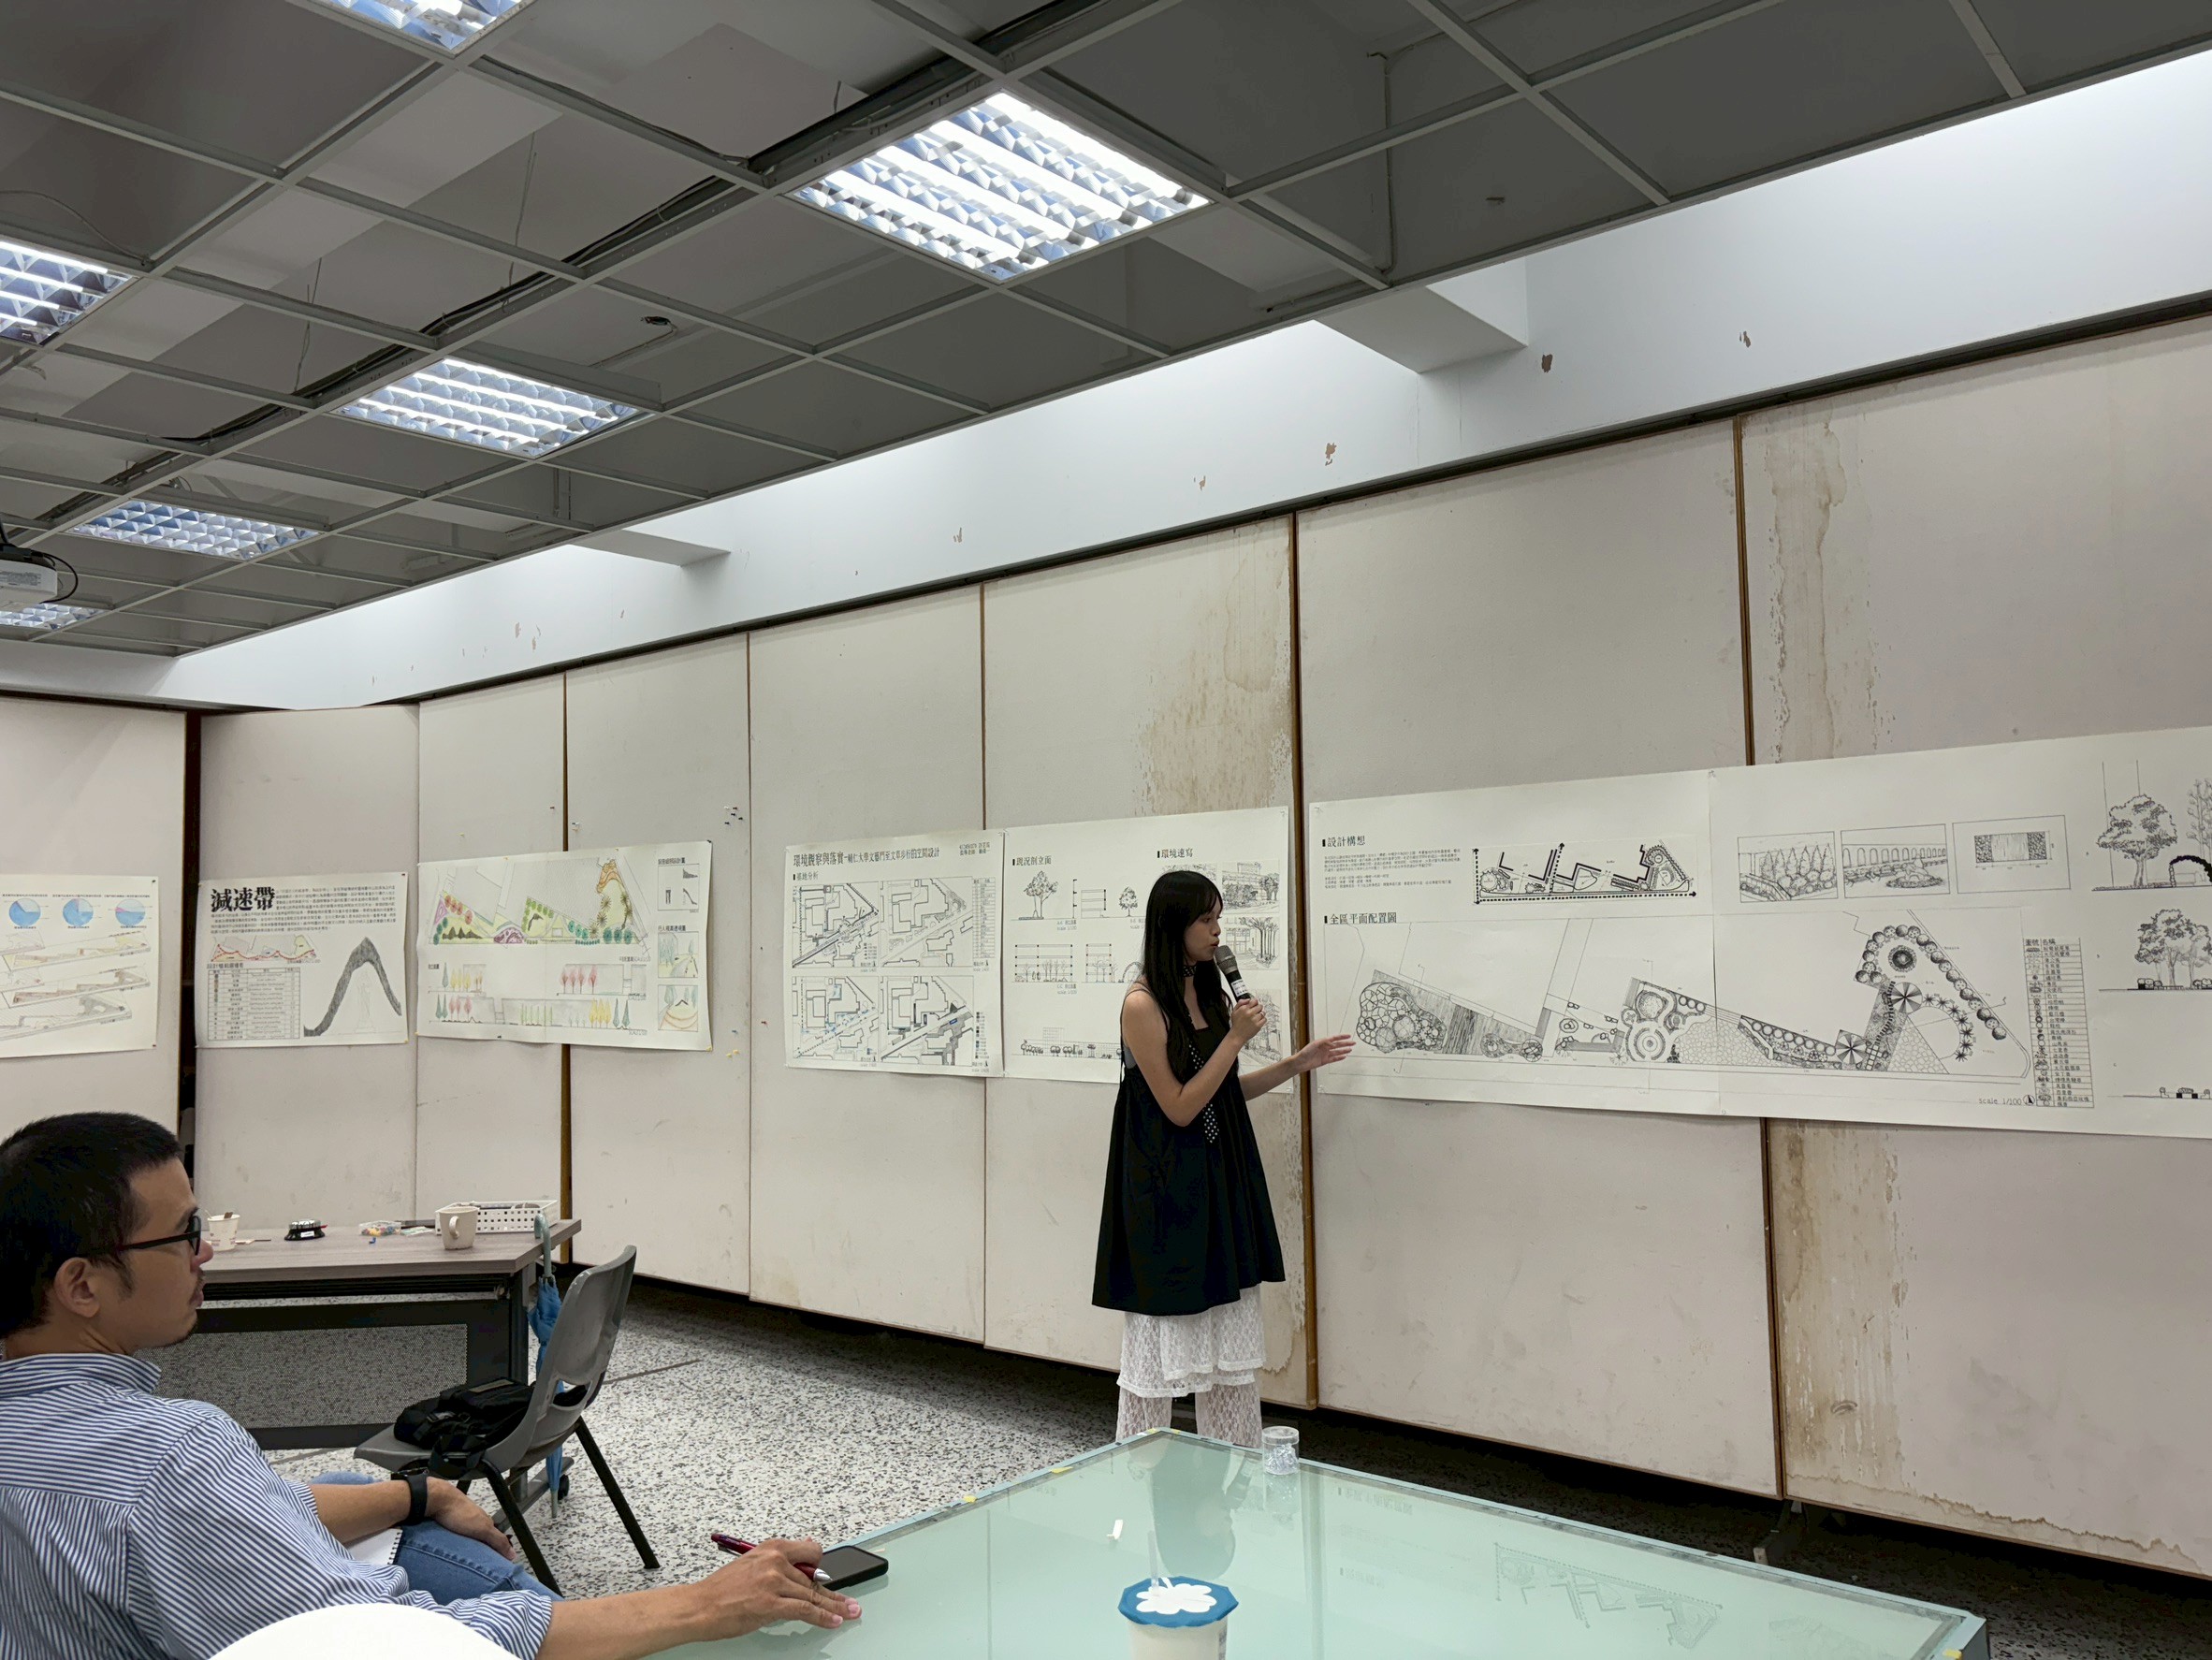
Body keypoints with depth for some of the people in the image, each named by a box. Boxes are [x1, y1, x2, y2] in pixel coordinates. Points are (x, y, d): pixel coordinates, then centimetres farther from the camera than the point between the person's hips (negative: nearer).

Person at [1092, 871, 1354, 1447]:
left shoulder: (1210, 993, 7)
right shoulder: (1142, 1005, -17)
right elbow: (1180, 1107, -17)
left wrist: (1297, 1064, 8)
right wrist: (1236, 1038, -17)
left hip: (1221, 1186, 8)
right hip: (1166, 1194, -8)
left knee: (1232, 1351, 14)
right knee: (1160, 1348, 5)